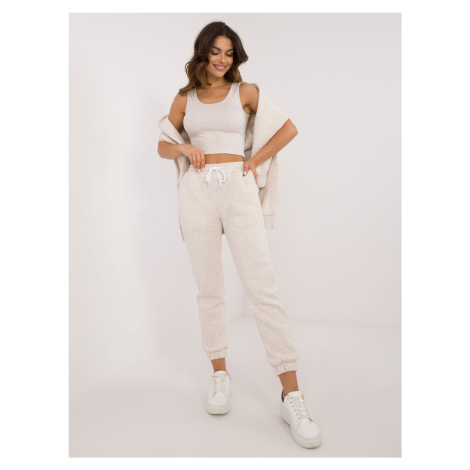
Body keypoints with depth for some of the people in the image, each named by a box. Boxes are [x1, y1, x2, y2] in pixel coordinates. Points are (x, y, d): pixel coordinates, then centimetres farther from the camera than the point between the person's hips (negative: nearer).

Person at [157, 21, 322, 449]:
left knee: (263, 287, -11)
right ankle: (220, 375, 18)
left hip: (238, 189, -2)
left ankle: (292, 395, -7)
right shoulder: (185, 99, 15)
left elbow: (289, 129, 12)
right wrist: (184, 148, -1)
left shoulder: (246, 91, 10)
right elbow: (163, 147, 21)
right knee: (209, 289, 4)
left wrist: (255, 161, 4)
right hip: (197, 192, 3)